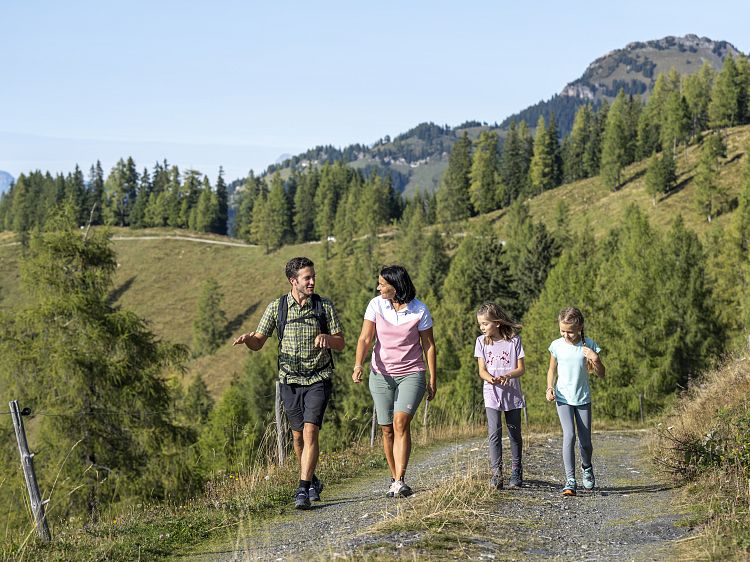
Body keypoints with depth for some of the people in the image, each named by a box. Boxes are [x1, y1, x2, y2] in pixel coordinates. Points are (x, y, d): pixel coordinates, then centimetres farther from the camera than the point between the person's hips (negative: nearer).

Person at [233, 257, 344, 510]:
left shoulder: (324, 306, -2)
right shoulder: (276, 307, -1)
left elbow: (341, 344, 2)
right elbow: (258, 343, 2)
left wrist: (326, 338, -20)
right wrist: (246, 338, -21)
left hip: (318, 380, -2)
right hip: (290, 381, 2)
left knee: (310, 433, -15)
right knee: (298, 436, 10)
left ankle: (302, 490, -15)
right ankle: (313, 481, 32)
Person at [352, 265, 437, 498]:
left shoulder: (419, 310, -7)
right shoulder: (376, 305, -3)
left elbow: (429, 345, 2)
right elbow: (365, 338, -8)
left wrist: (433, 379, 3)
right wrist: (358, 365, -25)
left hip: (411, 374, -3)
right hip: (381, 374, 3)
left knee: (401, 422, -20)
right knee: (387, 429, 4)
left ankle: (400, 482, -22)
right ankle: (394, 479, 20)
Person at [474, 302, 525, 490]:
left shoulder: (514, 340, -3)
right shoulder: (481, 341, 3)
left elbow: (521, 368, -3)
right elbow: (482, 370, 0)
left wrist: (507, 376, -23)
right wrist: (491, 378, -22)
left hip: (512, 393, 0)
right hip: (492, 393, 1)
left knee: (515, 433, 8)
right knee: (494, 433, -11)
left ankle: (516, 472, 21)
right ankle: (496, 472, -12)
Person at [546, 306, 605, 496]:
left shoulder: (589, 345, -6)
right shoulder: (557, 345, -3)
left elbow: (601, 374, 0)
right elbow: (552, 369, 11)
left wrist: (595, 360, -19)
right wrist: (550, 388, -4)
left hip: (583, 398, 1)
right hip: (563, 398, -1)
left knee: (585, 441, 5)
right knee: (569, 435, -18)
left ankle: (586, 467, 38)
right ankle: (570, 480, -16)